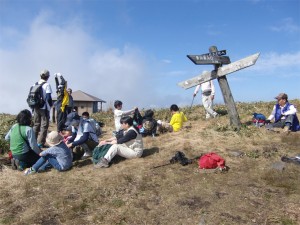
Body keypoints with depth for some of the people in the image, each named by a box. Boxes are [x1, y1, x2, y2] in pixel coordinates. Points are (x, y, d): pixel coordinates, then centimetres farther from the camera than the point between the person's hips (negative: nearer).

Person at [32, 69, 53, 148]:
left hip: (36, 108, 6)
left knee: (36, 125, 15)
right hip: (44, 108, -6)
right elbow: (48, 98, -14)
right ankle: (40, 143, -2)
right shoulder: (47, 85, -10)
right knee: (44, 125, 0)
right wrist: (50, 105, -2)